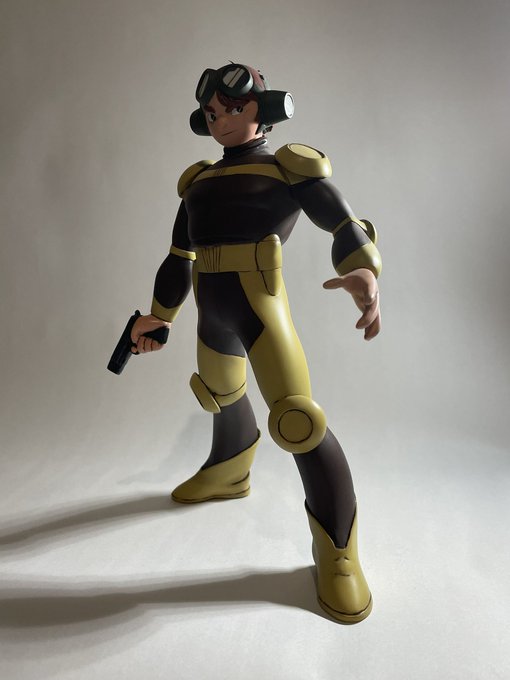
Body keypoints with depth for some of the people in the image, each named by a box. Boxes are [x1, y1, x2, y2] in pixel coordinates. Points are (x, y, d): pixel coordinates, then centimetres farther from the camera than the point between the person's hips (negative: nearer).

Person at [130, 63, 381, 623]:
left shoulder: (291, 167, 1)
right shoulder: (198, 181, 18)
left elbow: (344, 223, -11)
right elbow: (179, 256, 23)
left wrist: (364, 272, -33)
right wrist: (157, 317, 25)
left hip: (260, 304, -7)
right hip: (213, 312, 7)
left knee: (297, 421, -17)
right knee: (223, 396, 25)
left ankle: (337, 552, 0)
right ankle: (228, 474, 54)